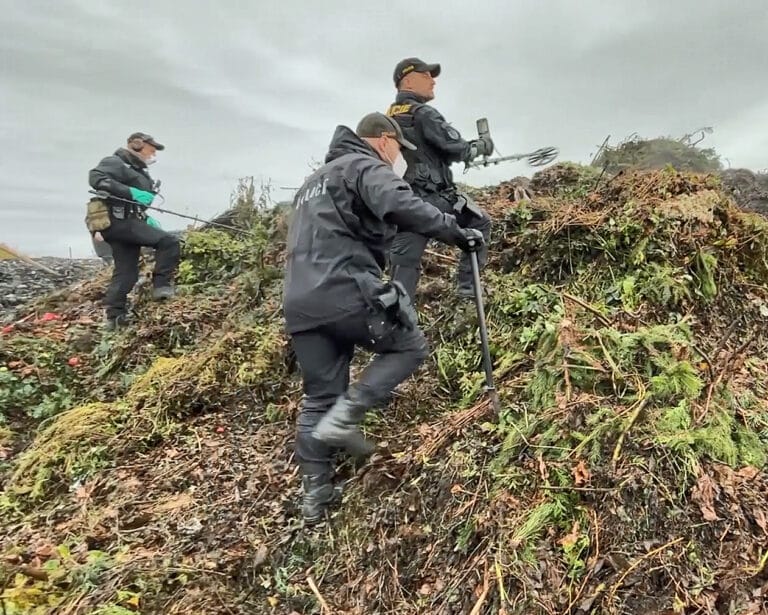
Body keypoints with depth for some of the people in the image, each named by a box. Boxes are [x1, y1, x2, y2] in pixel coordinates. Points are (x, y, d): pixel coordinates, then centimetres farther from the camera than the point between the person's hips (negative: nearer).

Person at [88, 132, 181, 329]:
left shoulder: (138, 171, 26)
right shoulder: (116, 163, -4)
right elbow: (95, 177, -22)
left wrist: (146, 220, 16)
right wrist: (131, 192, -29)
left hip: (127, 222, 10)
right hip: (118, 221, -10)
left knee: (126, 271, 8)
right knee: (169, 242, -20)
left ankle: (115, 316, 12)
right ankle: (161, 285, -17)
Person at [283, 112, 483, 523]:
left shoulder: (314, 181, 32)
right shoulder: (365, 166, 2)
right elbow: (401, 207, -19)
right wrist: (456, 233, -14)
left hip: (299, 304, 9)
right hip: (345, 292, -8)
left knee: (318, 399, 13)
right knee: (409, 347, 10)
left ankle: (315, 494, 18)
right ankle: (344, 418, -4)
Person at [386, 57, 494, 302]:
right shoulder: (423, 114, -8)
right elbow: (458, 149, -9)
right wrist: (482, 145, 11)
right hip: (432, 198, -7)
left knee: (404, 267, 4)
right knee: (479, 223, 14)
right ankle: (467, 284, 12)